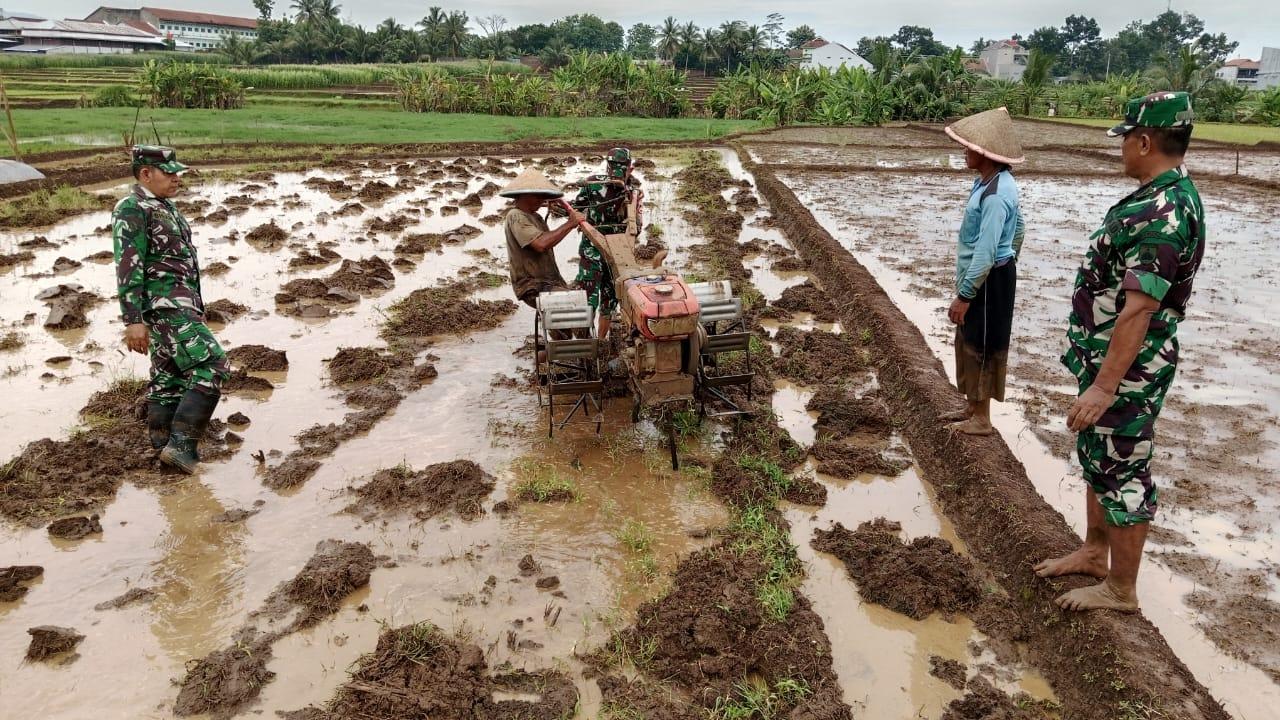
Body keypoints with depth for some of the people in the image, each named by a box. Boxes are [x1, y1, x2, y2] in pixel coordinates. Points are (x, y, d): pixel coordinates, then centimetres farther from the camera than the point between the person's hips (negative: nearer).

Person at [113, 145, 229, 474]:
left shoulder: (163, 207, 17)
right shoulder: (132, 208, -13)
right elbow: (127, 267, -19)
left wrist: (194, 307, 25)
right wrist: (133, 320, -23)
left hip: (174, 303, 10)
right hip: (165, 305, -10)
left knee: (169, 376, 12)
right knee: (212, 368, -14)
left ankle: (165, 446, 19)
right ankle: (182, 444, -12)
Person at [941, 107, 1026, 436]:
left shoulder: (994, 195, -26)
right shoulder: (993, 182, 7)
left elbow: (986, 254, -27)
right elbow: (1017, 229, 18)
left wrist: (963, 296, -23)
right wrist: (1010, 258, 26)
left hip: (989, 281, -10)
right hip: (983, 276, 10)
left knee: (981, 346, 2)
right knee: (968, 342, 19)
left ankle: (981, 419, 16)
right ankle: (972, 408, 33)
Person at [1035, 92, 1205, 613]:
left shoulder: (1161, 213, -25)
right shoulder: (1164, 197, 8)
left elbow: (1138, 311, -29)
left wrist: (1105, 387, -28)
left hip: (1127, 369, -10)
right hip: (1108, 357, 10)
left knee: (1121, 471, 3)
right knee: (1097, 458, 21)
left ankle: (1121, 589, 18)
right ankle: (1094, 553, 38)